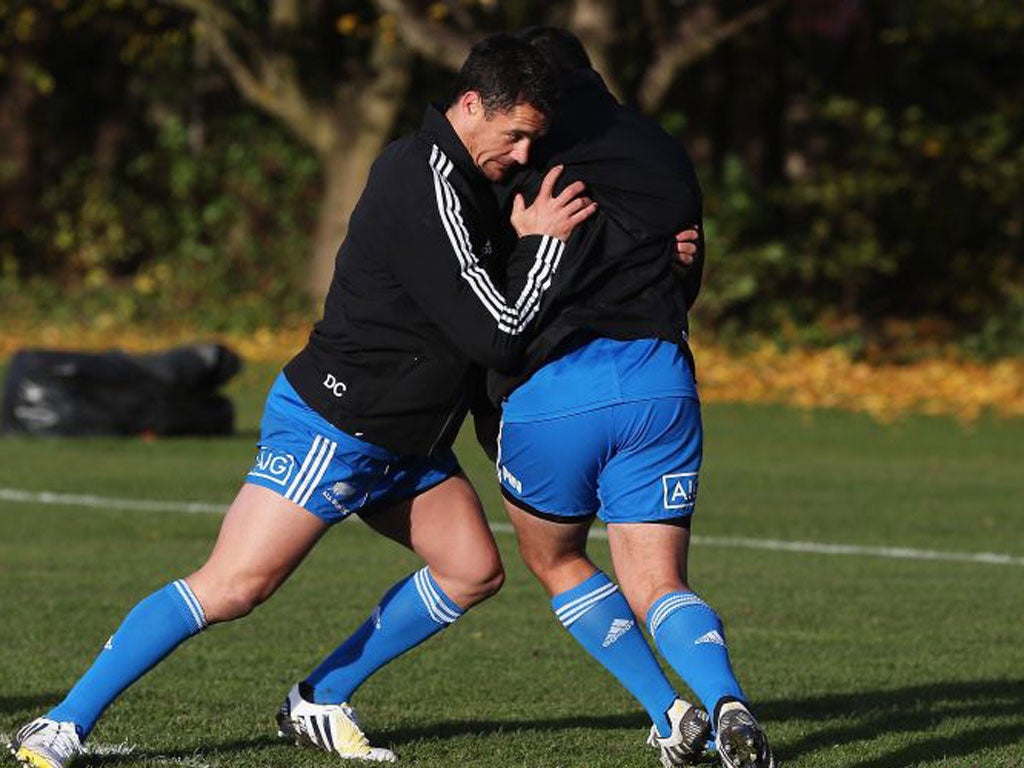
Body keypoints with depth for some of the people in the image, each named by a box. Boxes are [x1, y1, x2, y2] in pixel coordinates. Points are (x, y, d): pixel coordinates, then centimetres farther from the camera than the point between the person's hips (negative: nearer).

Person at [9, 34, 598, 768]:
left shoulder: (455, 175, 6)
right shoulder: (425, 190, -24)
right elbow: (493, 335, -22)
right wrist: (542, 239, -12)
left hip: (403, 443, 10)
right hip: (330, 430, -10)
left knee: (473, 570, 5)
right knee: (232, 587, -15)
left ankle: (320, 701, 15)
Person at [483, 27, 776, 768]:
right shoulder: (665, 151, 16)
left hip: (549, 390, -3)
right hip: (661, 379, 3)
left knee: (555, 560, 22)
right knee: (656, 583, 6)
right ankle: (727, 701, -24)